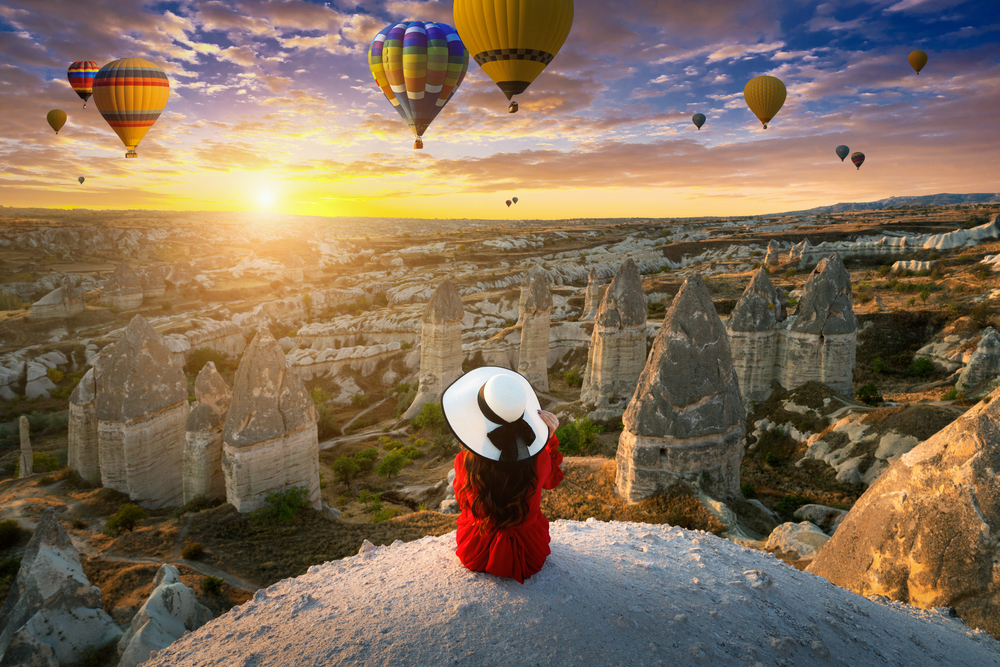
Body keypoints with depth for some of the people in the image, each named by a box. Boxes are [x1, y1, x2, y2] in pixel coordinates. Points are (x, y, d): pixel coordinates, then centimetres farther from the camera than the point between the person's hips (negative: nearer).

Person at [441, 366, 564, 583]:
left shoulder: (465, 463, -27)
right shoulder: (538, 460, -26)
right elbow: (551, 480, 1)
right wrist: (550, 438, -4)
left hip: (477, 556, 0)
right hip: (528, 555, 1)